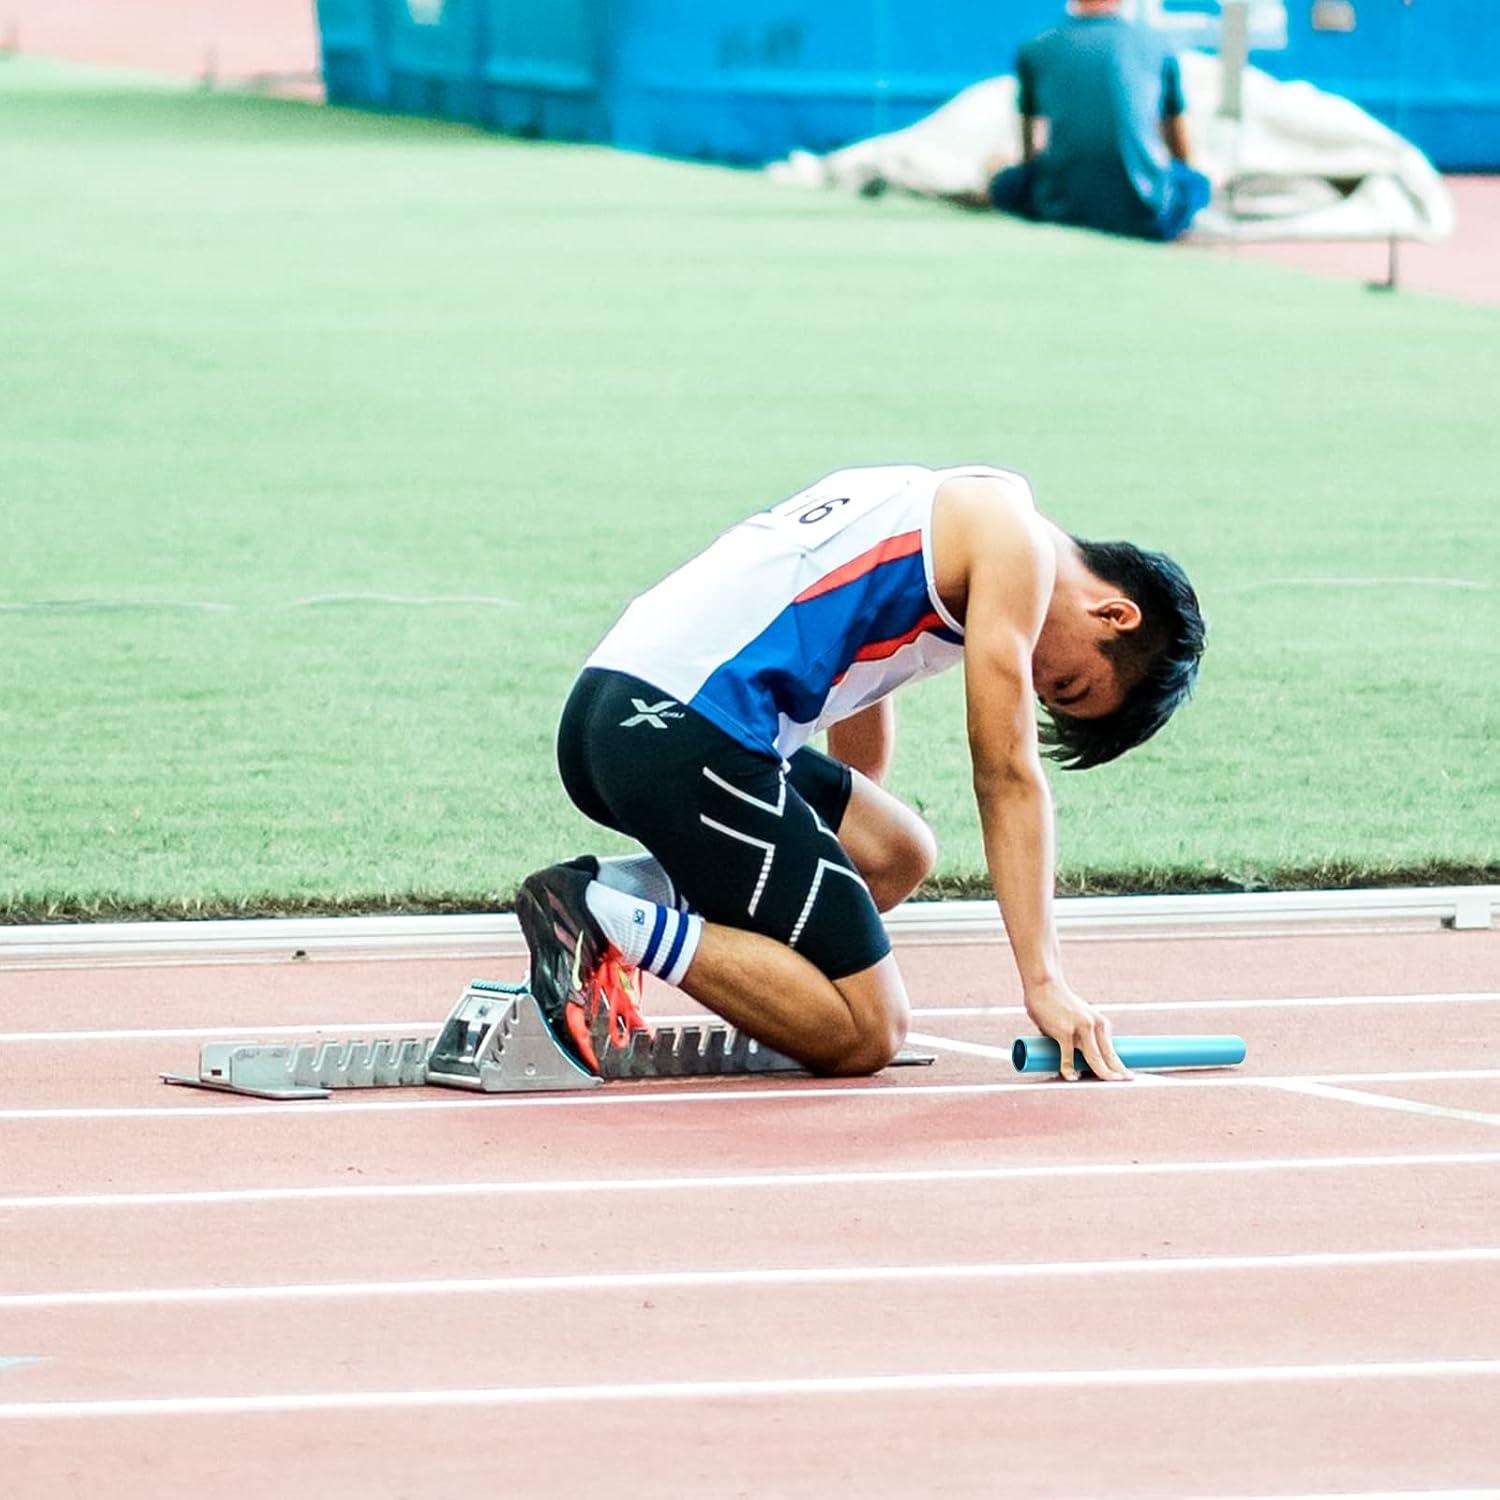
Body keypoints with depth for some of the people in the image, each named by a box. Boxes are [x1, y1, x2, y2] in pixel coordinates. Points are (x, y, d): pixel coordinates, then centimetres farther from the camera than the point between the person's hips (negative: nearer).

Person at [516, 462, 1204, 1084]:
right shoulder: (1017, 542, 1)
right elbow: (1007, 776, -2)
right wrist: (1044, 984, -1)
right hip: (682, 731, -9)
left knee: (898, 856, 18)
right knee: (867, 1033, -4)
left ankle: (619, 887, 5)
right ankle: (603, 917, -13)